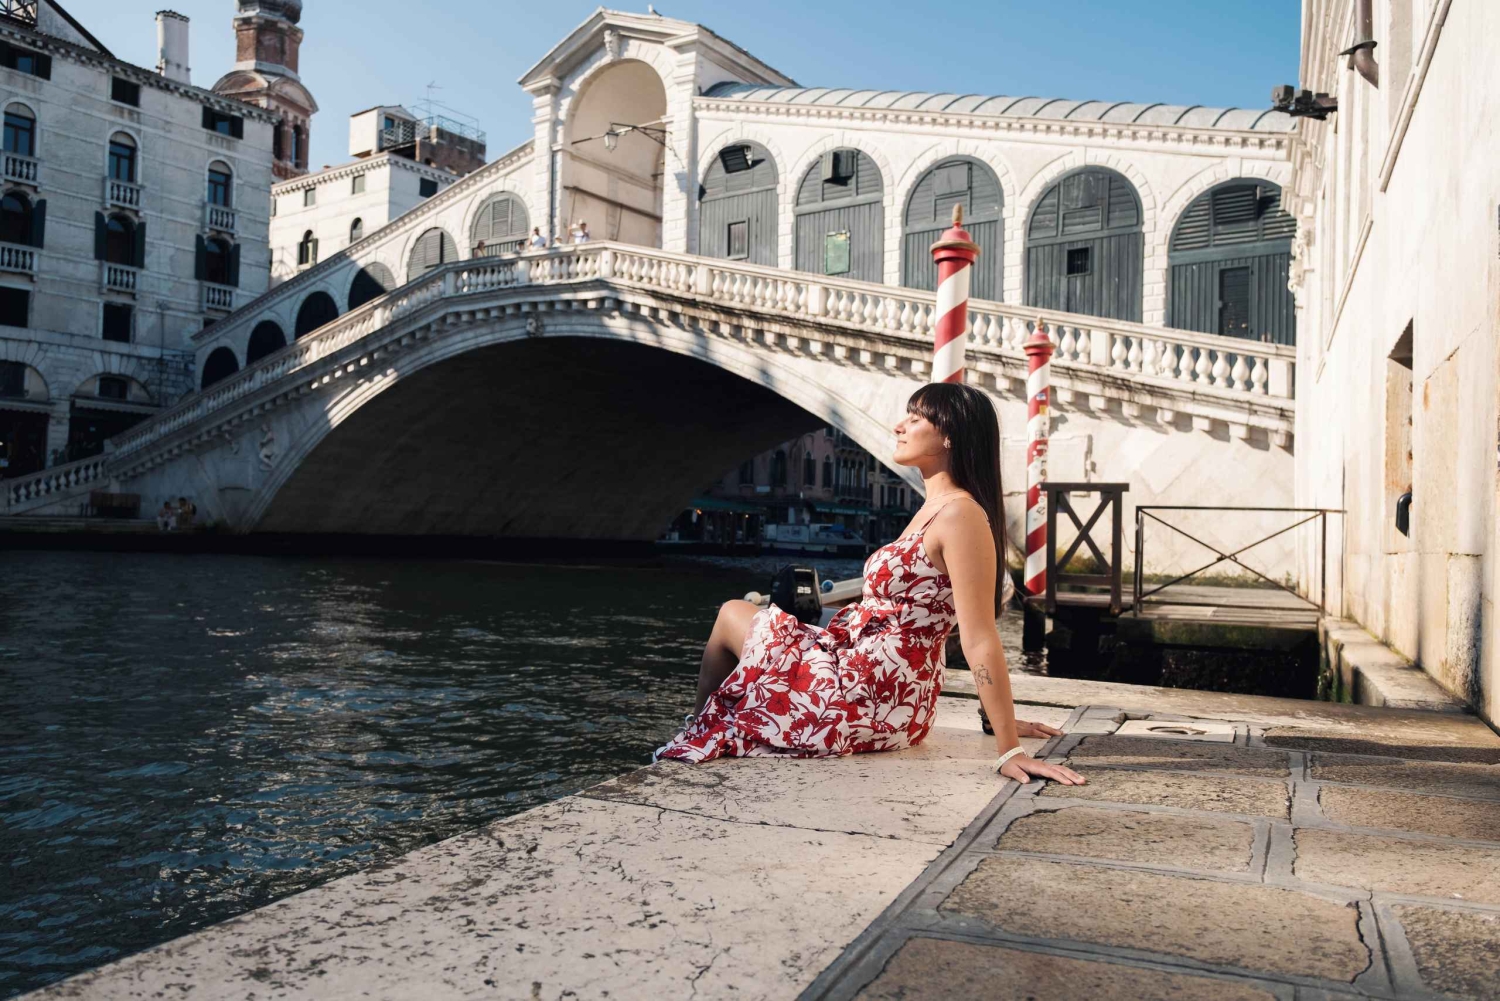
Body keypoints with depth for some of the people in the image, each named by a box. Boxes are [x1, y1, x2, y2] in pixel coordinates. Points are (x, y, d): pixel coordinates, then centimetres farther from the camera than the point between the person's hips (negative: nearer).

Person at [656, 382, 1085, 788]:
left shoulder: (960, 514, -21)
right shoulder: (935, 509, 10)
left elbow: (980, 640, -24)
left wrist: (1009, 751, -24)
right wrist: (1004, 717, 14)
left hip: (868, 697, -9)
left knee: (733, 617, 11)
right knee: (736, 612, 22)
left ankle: (697, 738, 35)